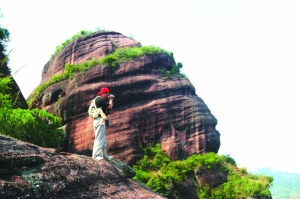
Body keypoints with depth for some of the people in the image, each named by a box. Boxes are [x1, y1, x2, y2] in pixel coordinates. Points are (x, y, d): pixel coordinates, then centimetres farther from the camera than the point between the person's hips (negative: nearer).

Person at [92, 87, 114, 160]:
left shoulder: (97, 99, 19)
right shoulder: (101, 99, -13)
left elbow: (106, 107, 22)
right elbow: (110, 107, -12)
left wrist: (109, 100, 17)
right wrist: (111, 100, 4)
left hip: (101, 121, 11)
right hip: (100, 120, -11)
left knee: (103, 139, 15)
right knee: (99, 139, -11)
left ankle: (104, 155, 22)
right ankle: (96, 155, -11)